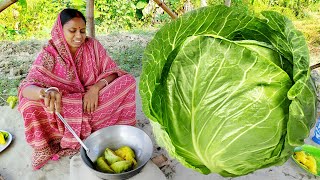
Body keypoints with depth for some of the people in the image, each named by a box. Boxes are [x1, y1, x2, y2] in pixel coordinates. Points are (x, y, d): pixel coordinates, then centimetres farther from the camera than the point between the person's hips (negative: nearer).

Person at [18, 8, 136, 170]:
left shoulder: (93, 46, -8)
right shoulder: (50, 54, -15)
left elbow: (113, 71, -7)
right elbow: (26, 87, -25)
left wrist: (96, 88, -28)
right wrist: (46, 92, -49)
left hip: (93, 102, 2)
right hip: (64, 109, -2)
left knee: (128, 81, -17)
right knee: (31, 104, -29)